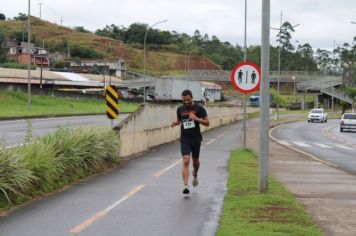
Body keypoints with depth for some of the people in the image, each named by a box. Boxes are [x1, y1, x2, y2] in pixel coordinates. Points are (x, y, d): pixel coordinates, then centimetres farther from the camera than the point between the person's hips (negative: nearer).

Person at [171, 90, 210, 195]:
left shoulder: (199, 108, -5)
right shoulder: (180, 109, 4)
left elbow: (207, 123, -5)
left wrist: (196, 119, -20)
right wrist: (175, 123, -3)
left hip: (196, 138, 0)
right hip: (184, 139, 0)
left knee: (195, 160, 17)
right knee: (186, 161, -14)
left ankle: (195, 175, 50)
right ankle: (185, 185, -18)